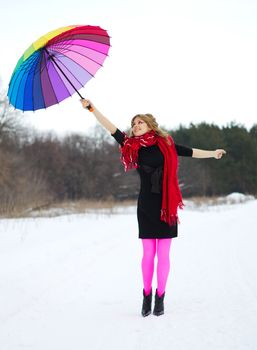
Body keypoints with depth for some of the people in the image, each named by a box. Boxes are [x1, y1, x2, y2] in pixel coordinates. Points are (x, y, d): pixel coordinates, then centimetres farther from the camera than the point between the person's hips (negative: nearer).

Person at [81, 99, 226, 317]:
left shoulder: (166, 144, 5)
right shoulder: (133, 147, 3)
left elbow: (190, 152, 15)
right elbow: (112, 129, -3)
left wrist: (213, 154, 15)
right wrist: (92, 109, -10)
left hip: (166, 206, 0)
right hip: (146, 206, 0)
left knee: (163, 254, 1)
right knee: (148, 254, 2)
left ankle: (160, 297, 11)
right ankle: (147, 295, 16)